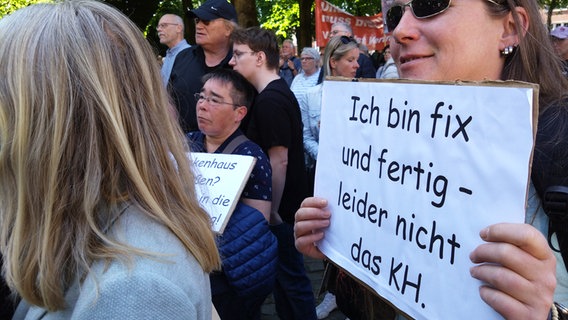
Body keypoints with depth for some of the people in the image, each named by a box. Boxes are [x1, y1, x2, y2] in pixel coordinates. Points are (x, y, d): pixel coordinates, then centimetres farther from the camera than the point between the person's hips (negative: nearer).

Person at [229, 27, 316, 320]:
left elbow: (279, 161, -24)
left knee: (290, 276, 5)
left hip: (281, 208, -10)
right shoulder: (279, 92, 10)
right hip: (285, 203, 10)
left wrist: (272, 212, -17)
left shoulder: (270, 100, -21)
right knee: (284, 272, 20)